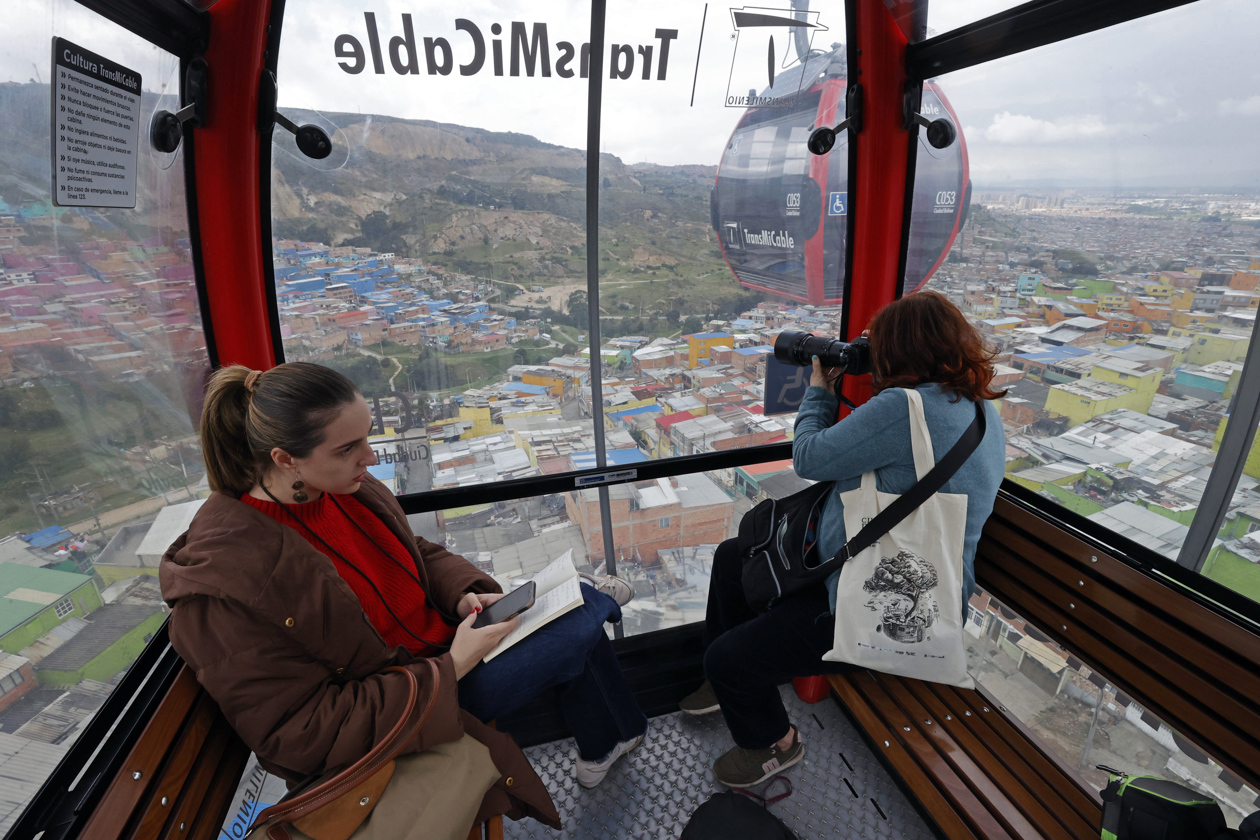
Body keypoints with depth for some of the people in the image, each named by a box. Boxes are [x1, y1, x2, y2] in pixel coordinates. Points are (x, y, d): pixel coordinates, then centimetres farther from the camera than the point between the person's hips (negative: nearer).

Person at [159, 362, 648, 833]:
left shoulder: (344, 487, -9)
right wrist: (449, 669, -28)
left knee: (584, 601, 7)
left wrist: (465, 594, -12)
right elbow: (302, 735, -25)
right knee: (579, 635, -8)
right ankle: (603, 751, 26)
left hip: (443, 629, 7)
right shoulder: (223, 586, -29)